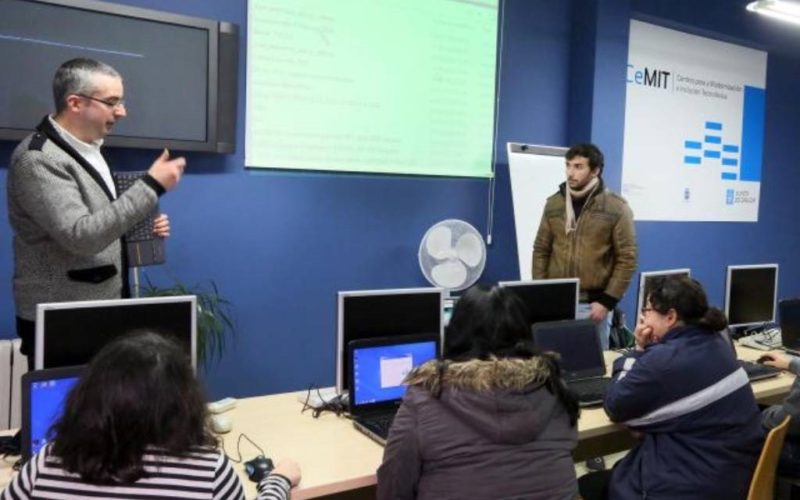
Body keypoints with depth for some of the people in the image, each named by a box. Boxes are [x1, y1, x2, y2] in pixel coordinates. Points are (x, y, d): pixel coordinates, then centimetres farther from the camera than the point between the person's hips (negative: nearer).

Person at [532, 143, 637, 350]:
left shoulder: (616, 208, -5)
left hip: (592, 305, -3)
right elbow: (541, 251, 9)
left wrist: (607, 301, -10)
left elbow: (627, 258, -5)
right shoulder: (554, 204, 5)